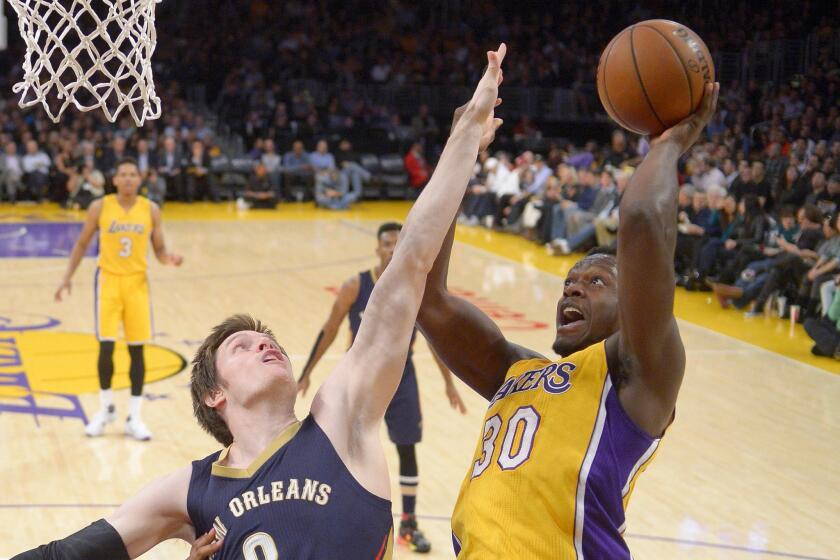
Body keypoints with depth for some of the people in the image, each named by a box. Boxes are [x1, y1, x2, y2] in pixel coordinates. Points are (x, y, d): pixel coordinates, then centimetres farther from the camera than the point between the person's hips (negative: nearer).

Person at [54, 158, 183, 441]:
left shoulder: (151, 210, -1)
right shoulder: (99, 207, -3)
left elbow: (159, 250, 4)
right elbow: (82, 244, 7)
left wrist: (170, 258, -19)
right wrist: (67, 278, 0)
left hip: (137, 282, 1)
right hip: (108, 280, -1)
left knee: (136, 350, 2)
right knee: (106, 347, -8)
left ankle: (134, 418, 11)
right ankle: (106, 408, 16)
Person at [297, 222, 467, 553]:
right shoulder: (355, 287, -15)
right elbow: (329, 330, -5)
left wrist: (449, 383, 4)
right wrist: (306, 373, -4)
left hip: (400, 377, 1)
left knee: (407, 449, 4)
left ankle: (408, 524, 16)